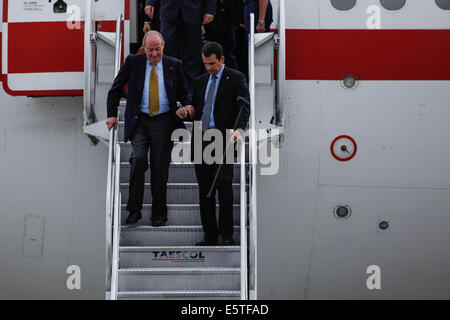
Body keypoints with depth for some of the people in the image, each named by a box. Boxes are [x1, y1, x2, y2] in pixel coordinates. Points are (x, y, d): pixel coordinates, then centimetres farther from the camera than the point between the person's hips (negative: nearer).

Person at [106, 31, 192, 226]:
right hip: (139, 121, -1)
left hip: (164, 122, 1)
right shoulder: (133, 62, 2)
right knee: (138, 159, -20)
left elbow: (184, 92, 12)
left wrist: (188, 107, -9)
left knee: (160, 168, 2)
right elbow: (116, 89, 10)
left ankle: (159, 214, 16)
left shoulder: (174, 65, 4)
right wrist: (112, 114, 3)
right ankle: (134, 209, -8)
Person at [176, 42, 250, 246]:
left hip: (223, 139, -5)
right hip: (201, 140, 5)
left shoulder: (236, 78, 2)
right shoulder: (201, 81, 19)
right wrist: (186, 113, -1)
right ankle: (210, 235, 12)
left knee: (224, 184, -12)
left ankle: (227, 234, -3)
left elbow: (244, 107, -8)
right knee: (204, 189, 6)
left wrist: (238, 129, -25)